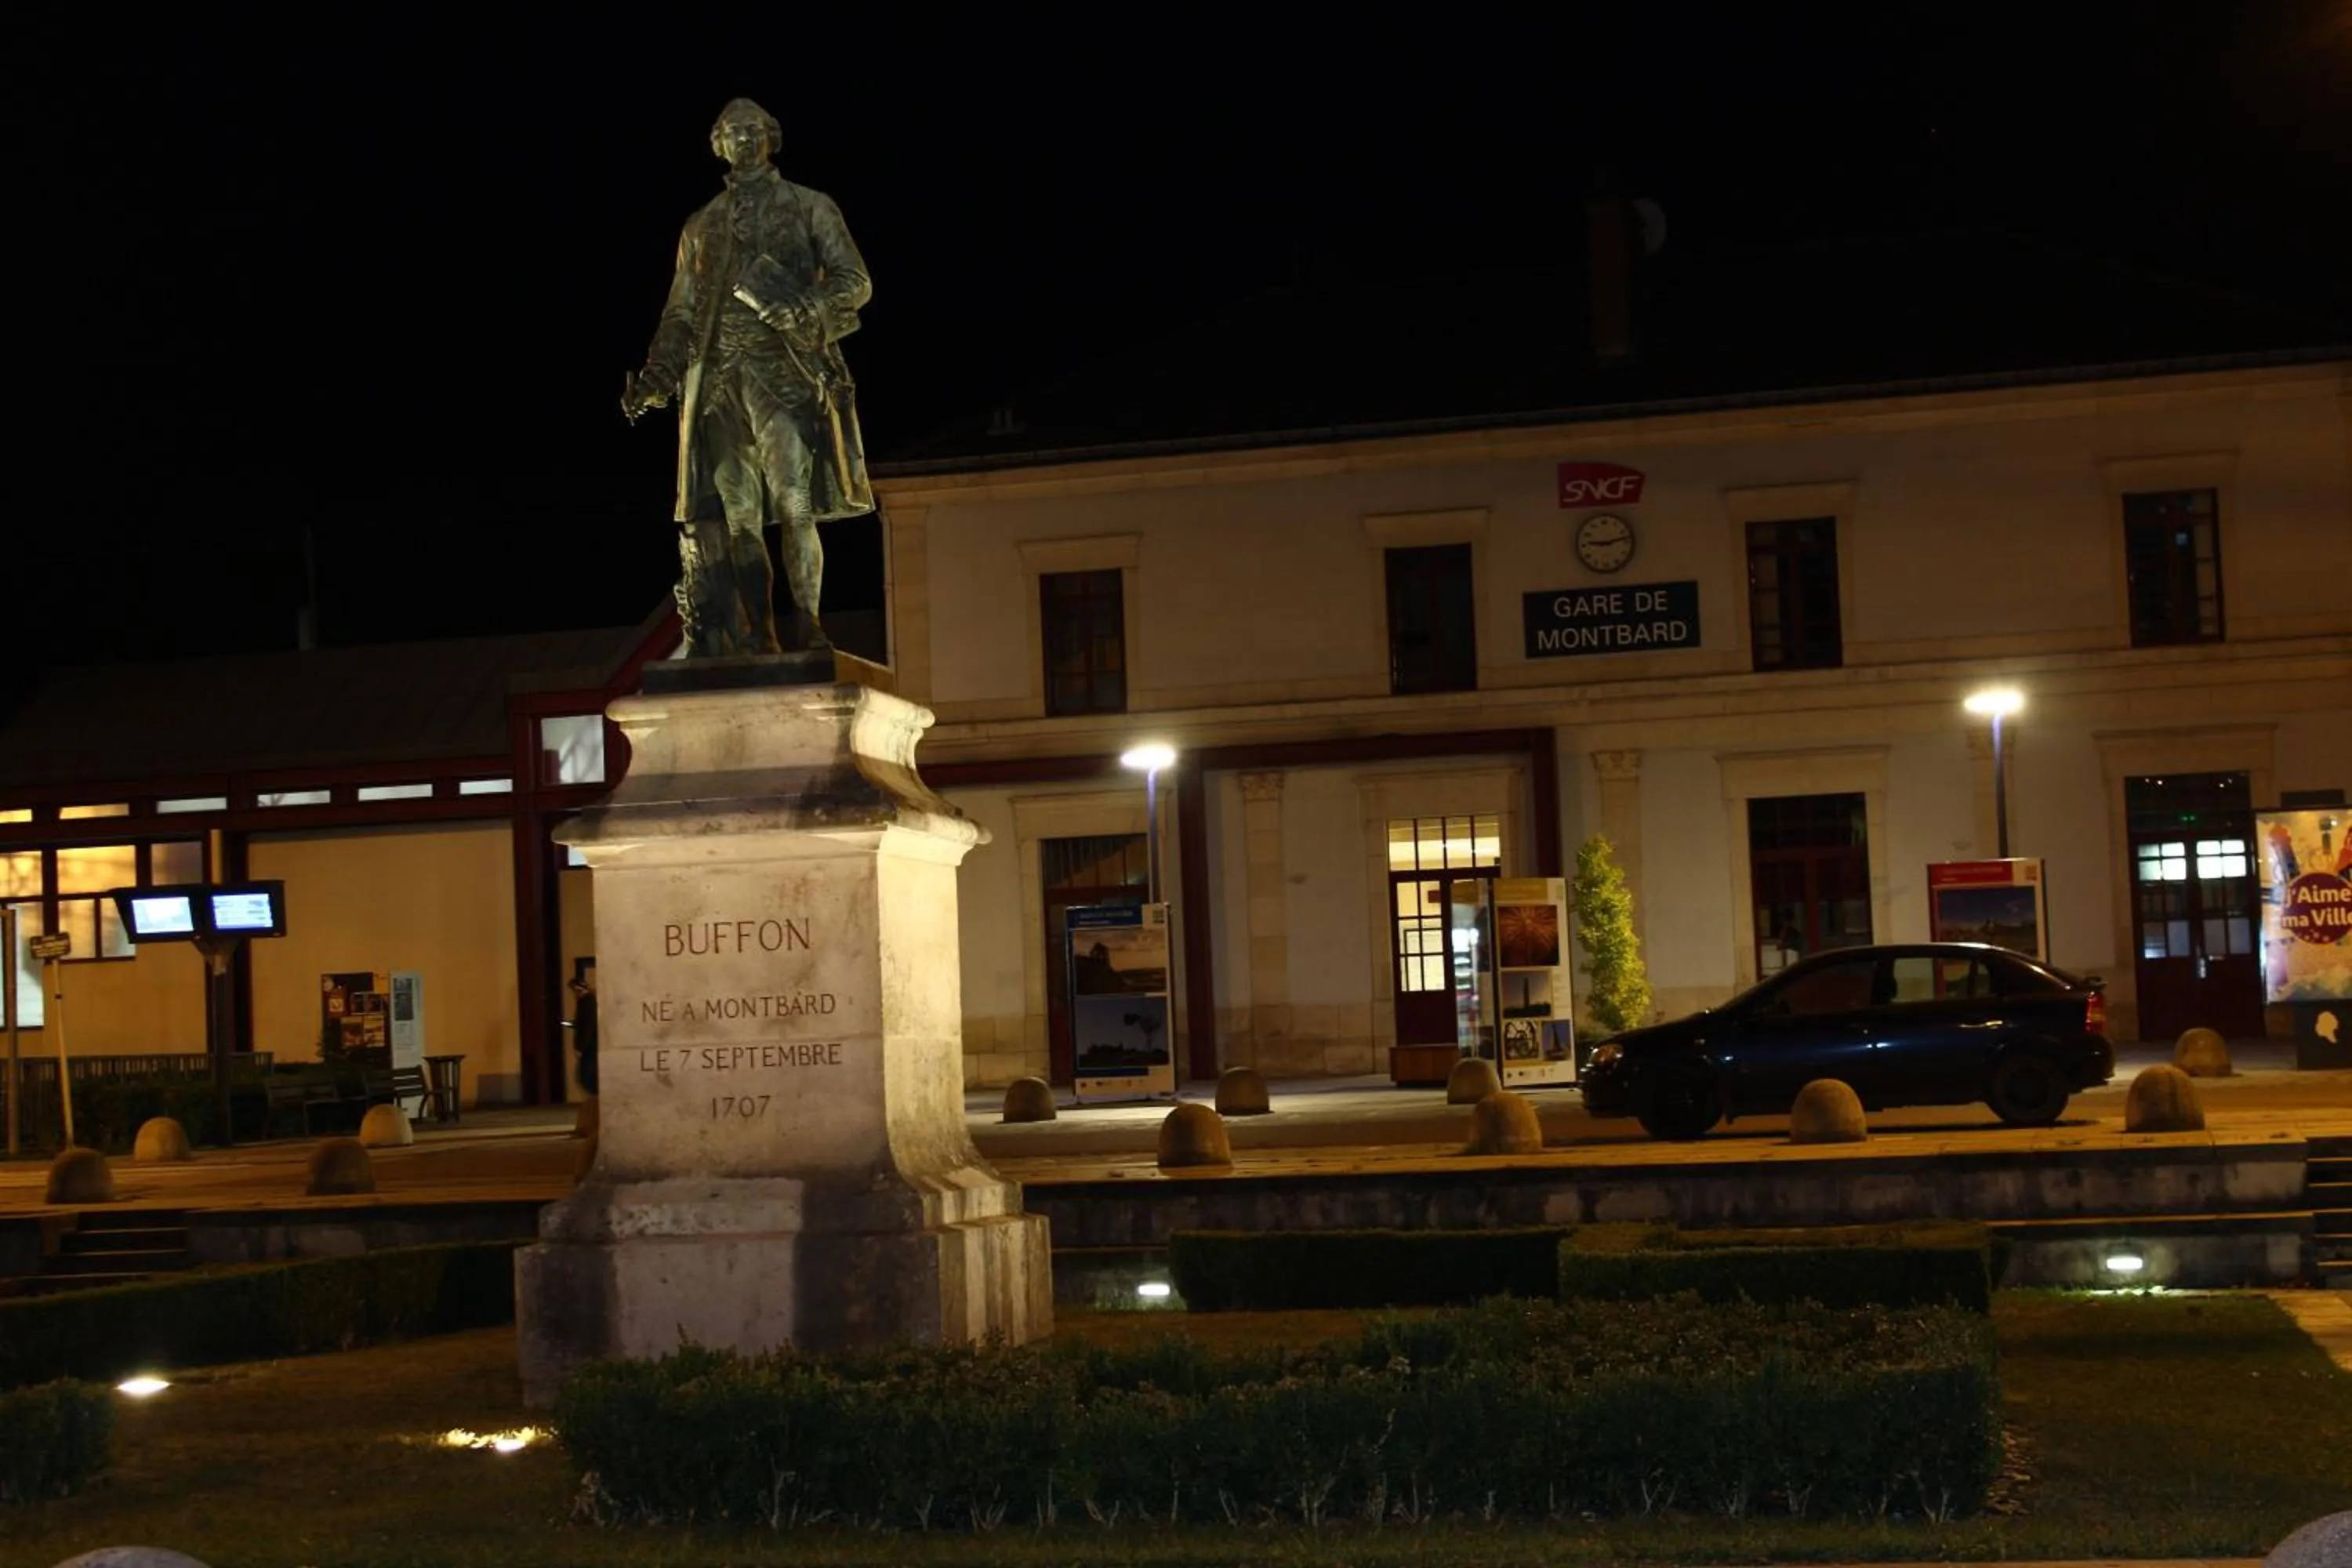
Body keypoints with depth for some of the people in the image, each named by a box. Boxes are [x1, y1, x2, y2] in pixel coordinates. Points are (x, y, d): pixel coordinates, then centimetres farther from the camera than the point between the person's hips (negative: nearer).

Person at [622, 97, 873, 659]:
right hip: (720, 377, 4)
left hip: (784, 369, -4)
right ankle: (758, 636, -2)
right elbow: (681, 312, 22)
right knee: (739, 515, -2)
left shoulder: (809, 207, 12)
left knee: (795, 506, -14)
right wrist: (656, 373, 7)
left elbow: (855, 281, 4)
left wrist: (807, 308, -16)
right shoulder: (701, 227, 23)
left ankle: (807, 625, -14)